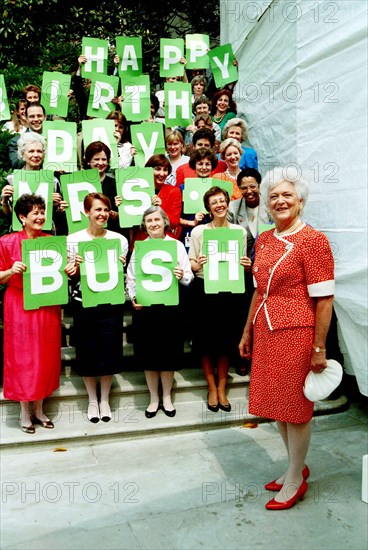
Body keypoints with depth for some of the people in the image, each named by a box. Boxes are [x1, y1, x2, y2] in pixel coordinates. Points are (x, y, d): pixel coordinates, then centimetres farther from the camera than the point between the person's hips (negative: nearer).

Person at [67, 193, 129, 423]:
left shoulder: (119, 239, 1)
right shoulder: (73, 240, -1)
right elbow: (72, 278, 3)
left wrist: (120, 266, -13)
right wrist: (77, 266, -17)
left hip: (111, 302, 1)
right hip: (83, 303, 0)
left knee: (109, 351, 6)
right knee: (87, 352, 8)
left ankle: (105, 400, 26)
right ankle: (92, 400, 27)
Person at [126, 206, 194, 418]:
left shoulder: (177, 245, 4)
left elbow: (189, 276, 1)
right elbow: (131, 277, 7)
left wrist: (183, 276, -21)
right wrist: (133, 297, -8)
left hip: (170, 305, -1)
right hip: (144, 306, 1)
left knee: (169, 352, 6)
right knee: (148, 353, 7)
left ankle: (167, 397, 25)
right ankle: (154, 398, 25)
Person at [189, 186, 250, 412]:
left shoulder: (240, 231, 7)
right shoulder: (199, 231, 1)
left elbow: (243, 262, 14)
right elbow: (191, 263, 2)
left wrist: (246, 265, -8)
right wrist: (197, 265, -20)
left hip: (230, 290, 2)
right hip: (205, 290, -1)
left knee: (227, 340, 8)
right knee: (206, 340, 4)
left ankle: (222, 388, 23)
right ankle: (212, 387, 22)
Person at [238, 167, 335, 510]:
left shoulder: (313, 240, -10)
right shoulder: (263, 241, 10)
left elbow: (324, 299, -13)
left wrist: (319, 347, -14)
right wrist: (247, 331, 16)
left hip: (296, 333, -7)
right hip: (266, 332, 7)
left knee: (295, 407, 5)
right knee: (276, 405, 15)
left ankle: (295, 481, 24)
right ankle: (297, 466, 36)